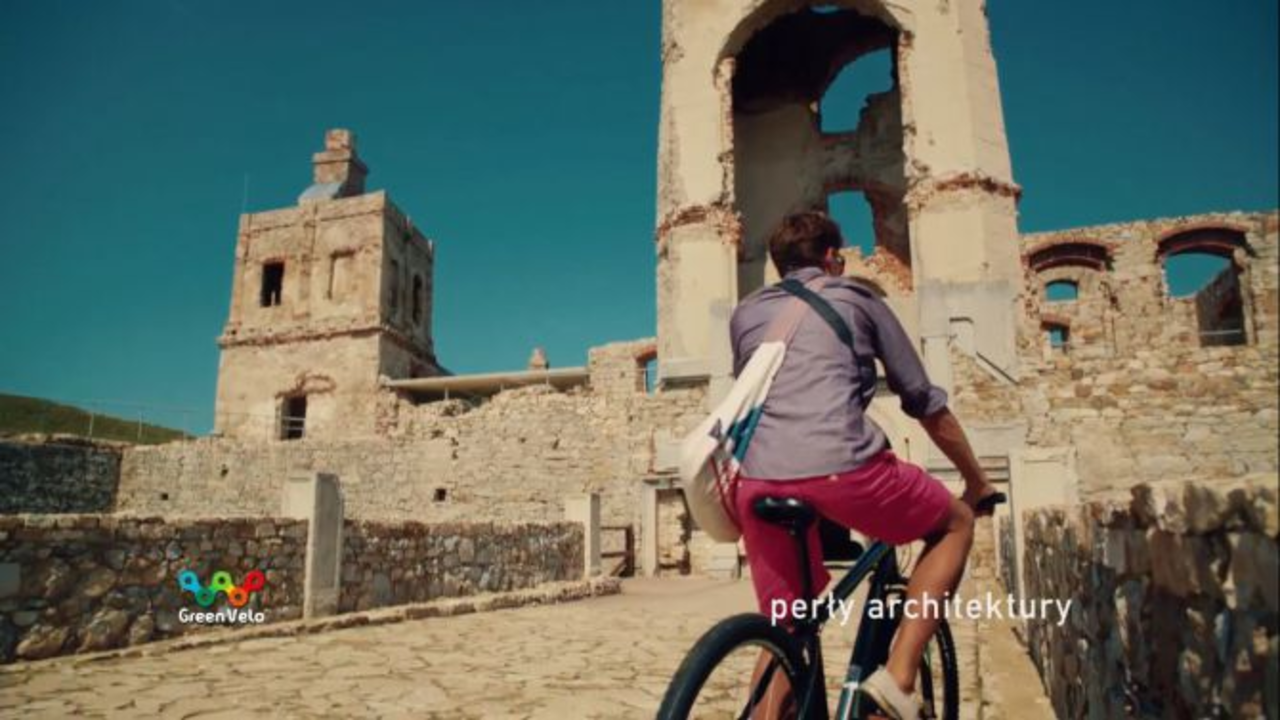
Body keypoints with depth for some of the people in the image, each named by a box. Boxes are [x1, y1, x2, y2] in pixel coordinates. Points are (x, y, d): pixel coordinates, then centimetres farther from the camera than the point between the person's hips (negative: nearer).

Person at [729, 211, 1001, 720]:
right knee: (956, 523, 24)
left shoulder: (746, 313, 29)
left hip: (758, 480, 4)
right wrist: (979, 483, 34)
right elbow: (927, 406, 22)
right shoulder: (857, 298, 20)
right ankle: (898, 676, 11)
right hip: (842, 466, -4)